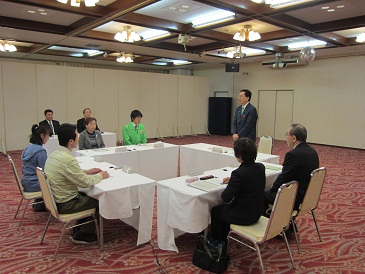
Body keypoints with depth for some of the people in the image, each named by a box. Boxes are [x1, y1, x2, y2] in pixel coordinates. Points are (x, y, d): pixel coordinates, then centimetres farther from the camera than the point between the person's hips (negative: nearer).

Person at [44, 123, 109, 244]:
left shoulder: (54, 154, 1)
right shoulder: (68, 159, -29)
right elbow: (85, 182, -23)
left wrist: (86, 171, 10)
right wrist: (100, 175, -6)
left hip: (55, 199, 9)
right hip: (65, 205, -9)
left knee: (87, 195, 24)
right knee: (101, 201, 4)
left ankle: (78, 230, 28)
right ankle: (82, 235, 16)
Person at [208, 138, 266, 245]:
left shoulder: (239, 173, -29)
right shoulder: (261, 167, -6)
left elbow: (226, 198, -26)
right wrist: (232, 179, 11)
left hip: (243, 216, -7)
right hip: (257, 213, 8)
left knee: (215, 211, 20)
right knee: (223, 208, 29)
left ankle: (215, 241, 42)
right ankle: (223, 239, 43)